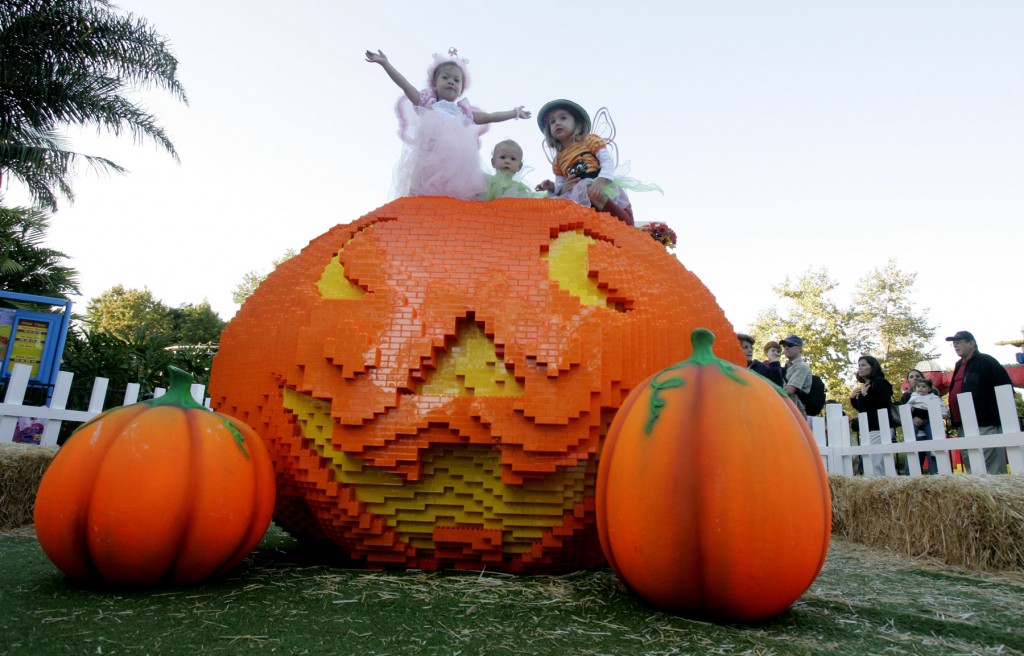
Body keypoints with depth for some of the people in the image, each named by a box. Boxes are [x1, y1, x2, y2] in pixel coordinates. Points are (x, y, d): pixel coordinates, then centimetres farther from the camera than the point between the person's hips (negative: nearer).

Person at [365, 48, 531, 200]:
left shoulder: (464, 112, 26)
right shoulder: (427, 104, 18)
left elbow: (490, 117, 31)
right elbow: (405, 85, 10)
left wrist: (515, 113, 33)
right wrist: (385, 64, 2)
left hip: (457, 158, 3)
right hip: (430, 155, -2)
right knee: (423, 190, -14)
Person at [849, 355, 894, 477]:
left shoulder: (879, 382, -7)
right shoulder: (865, 385, 16)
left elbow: (883, 404, -20)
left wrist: (865, 395, -20)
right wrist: (852, 398, 8)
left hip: (878, 428, -9)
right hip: (868, 429, 9)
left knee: (876, 463, -12)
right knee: (870, 463, 8)